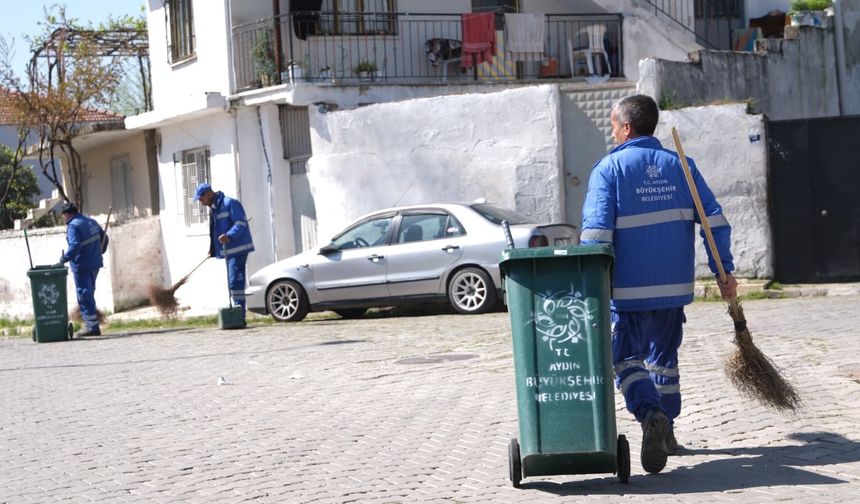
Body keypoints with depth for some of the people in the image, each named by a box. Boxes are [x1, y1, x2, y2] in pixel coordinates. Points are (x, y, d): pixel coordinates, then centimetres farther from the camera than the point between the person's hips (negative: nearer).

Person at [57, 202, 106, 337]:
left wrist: (64, 259, -20)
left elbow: (75, 246, -26)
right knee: (89, 293, 17)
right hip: (95, 263, 9)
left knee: (84, 295, -3)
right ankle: (93, 326, 20)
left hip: (82, 266, -9)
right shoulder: (91, 221, 12)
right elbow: (104, 238, 20)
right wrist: (98, 253, 29)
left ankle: (91, 326, -4)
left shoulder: (73, 226, -14)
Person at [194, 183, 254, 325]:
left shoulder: (230, 204, -11)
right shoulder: (213, 209, 19)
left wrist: (229, 236, -34)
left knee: (235, 282, -15)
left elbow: (241, 224, -20)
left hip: (237, 249, -10)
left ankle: (240, 315, -16)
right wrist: (213, 249, 17)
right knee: (233, 284, 11)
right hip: (228, 251, 10)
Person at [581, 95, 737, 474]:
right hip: (673, 285, 4)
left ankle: (650, 414, -22)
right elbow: (714, 220, 1)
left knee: (627, 358, 3)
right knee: (663, 356, 20)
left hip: (626, 286, -4)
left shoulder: (609, 169, -7)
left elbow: (596, 232, -15)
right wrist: (724, 271, 5)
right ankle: (666, 432, 25)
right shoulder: (680, 165, 5)